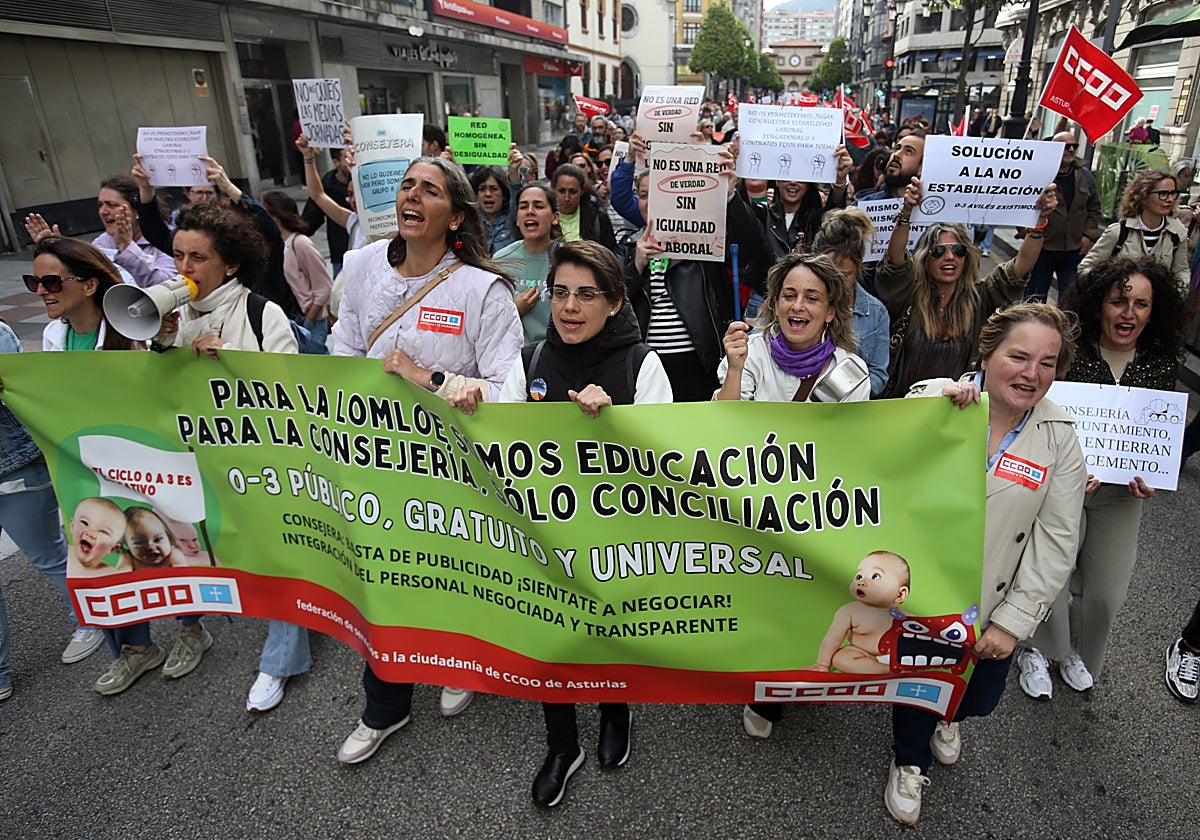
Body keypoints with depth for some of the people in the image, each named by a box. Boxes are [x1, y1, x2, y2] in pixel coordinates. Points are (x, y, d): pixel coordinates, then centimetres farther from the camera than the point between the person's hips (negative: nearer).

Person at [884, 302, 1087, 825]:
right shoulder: (929, 398, -14)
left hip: (989, 609, 2)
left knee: (979, 698, 19)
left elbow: (1055, 544, -5)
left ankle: (948, 716, 59)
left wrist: (1012, 622, -8)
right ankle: (910, 762, 49)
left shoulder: (1059, 439, -7)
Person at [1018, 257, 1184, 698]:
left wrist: (1150, 479, -11)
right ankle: (1036, 651, 34)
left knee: (1106, 591, 12)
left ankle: (1080, 652, 43)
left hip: (1121, 494, 4)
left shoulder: (1161, 365, -3)